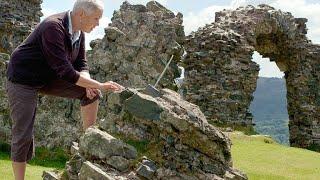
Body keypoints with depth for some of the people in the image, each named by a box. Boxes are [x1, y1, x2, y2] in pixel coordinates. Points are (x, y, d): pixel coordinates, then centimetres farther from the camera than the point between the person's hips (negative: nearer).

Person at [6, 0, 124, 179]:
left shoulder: (79, 33, -5)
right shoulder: (53, 27, -30)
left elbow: (81, 64, 2)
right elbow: (65, 71, -35)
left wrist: (89, 84, -20)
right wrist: (100, 86, -32)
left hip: (49, 77, 8)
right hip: (24, 79, -7)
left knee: (91, 92, -5)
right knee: (23, 135, -9)